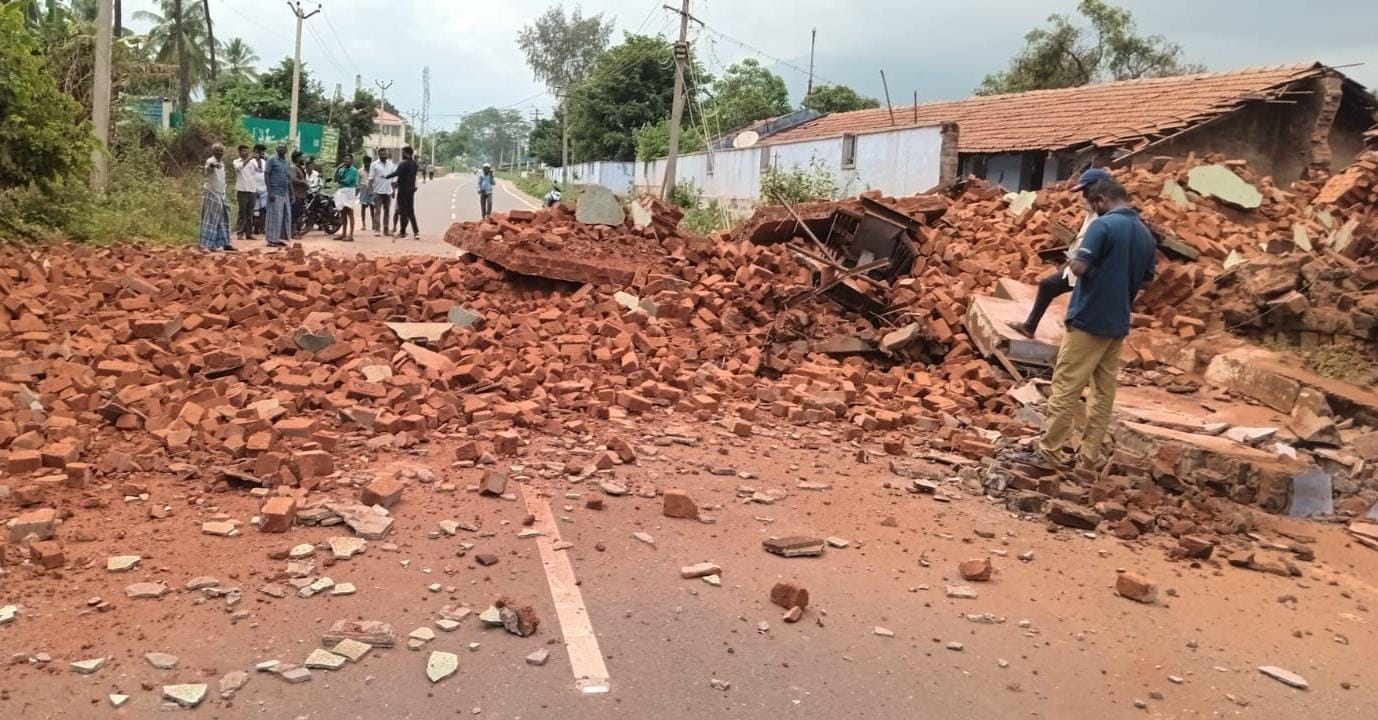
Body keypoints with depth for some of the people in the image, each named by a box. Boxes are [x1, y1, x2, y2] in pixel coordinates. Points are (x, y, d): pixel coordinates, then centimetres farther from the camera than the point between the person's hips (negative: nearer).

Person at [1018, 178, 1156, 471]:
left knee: (1066, 387, -3)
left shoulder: (1104, 225, -13)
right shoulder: (1147, 235, 10)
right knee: (1104, 390, 9)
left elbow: (1078, 267, -20)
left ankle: (1049, 452, -1)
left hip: (1089, 319, -7)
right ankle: (1090, 456, 12)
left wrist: (1074, 259, 1)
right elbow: (1146, 280, 18)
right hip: (1118, 323, 8)